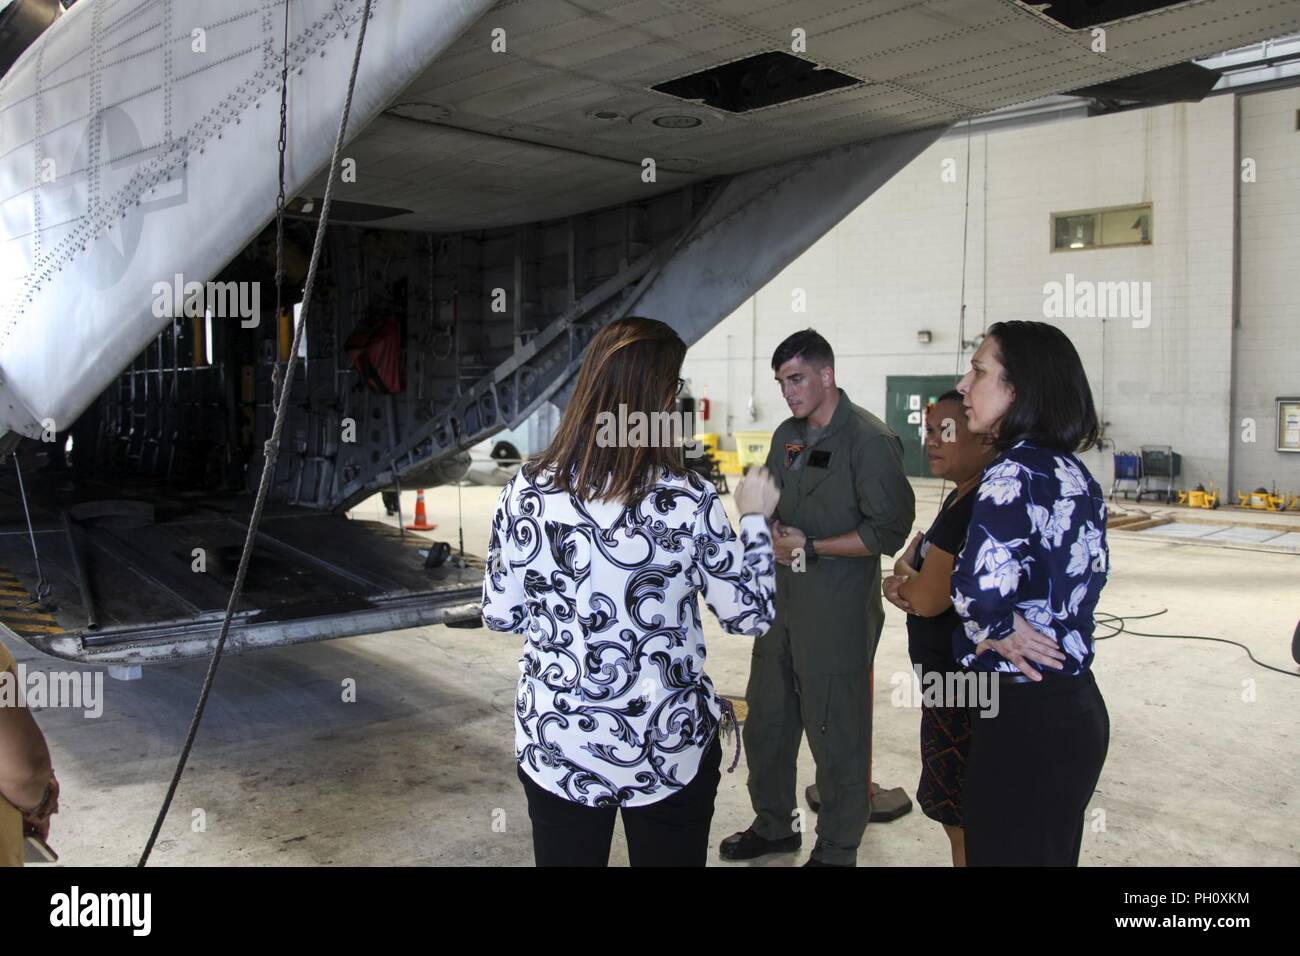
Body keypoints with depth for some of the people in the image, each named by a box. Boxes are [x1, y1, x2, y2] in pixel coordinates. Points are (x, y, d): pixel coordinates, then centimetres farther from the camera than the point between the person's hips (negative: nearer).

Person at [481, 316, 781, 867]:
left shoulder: (525, 492, -10)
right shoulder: (689, 502, -17)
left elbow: (499, 615, 0)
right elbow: (751, 616, -6)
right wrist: (754, 518, 7)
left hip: (554, 744, 2)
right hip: (668, 748, -2)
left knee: (565, 855, 22)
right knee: (667, 855, 20)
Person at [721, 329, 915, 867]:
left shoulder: (869, 439, -13)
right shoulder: (788, 435, 11)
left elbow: (889, 531, -16)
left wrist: (809, 547, -15)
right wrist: (775, 533, -3)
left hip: (838, 614, -7)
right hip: (782, 603, 8)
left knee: (836, 738, 5)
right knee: (766, 723, 18)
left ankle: (837, 851, 24)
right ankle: (774, 825, 39)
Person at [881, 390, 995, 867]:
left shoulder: (978, 507, -23)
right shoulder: (960, 497, 11)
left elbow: (928, 599, -24)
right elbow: (937, 583, 17)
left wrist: (902, 569, -3)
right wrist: (906, 584, -5)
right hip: (948, 671, 10)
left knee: (961, 817, 3)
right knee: (956, 808, 21)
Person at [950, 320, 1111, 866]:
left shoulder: (1014, 475, -20)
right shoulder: (1074, 474, 8)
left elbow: (978, 590, -35)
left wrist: (994, 631, -15)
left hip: (1027, 718, -9)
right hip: (1076, 704, 9)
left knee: (1003, 848, 6)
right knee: (1051, 850, 22)